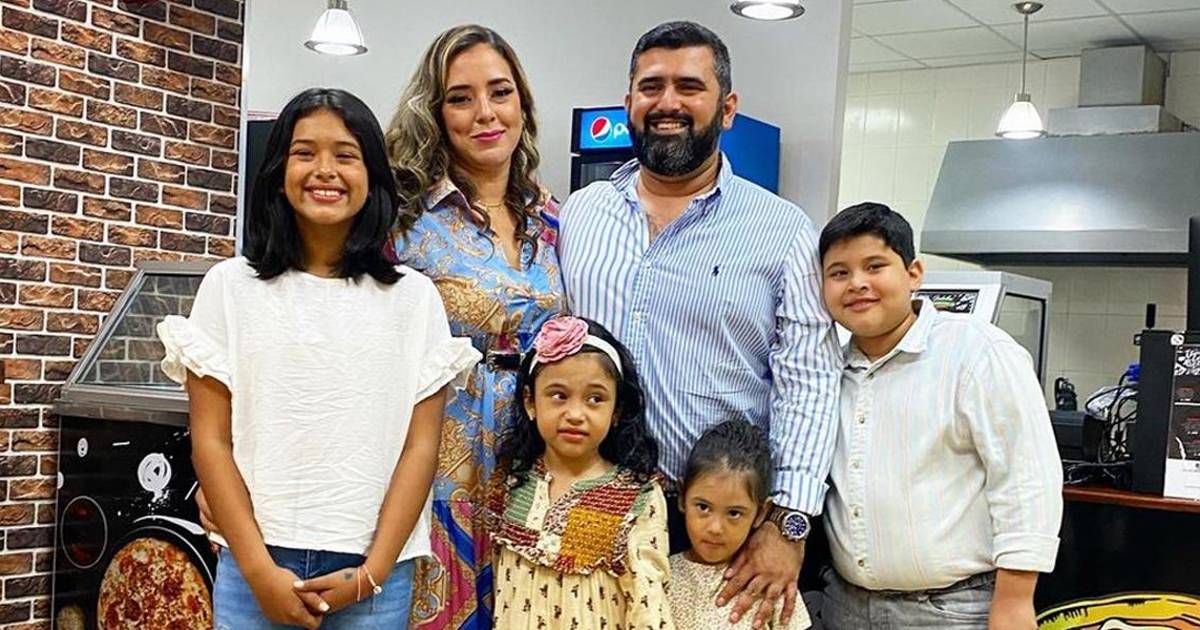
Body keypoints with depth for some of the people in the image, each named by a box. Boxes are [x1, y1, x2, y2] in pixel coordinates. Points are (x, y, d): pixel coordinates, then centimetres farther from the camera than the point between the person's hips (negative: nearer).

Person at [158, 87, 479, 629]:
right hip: (255, 566, 0)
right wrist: (259, 568, -9)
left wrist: (372, 573, -9)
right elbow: (211, 441, -1)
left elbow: (421, 446, -1)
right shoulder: (231, 287, 3)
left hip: (372, 572, 0)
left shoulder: (413, 296, 3)